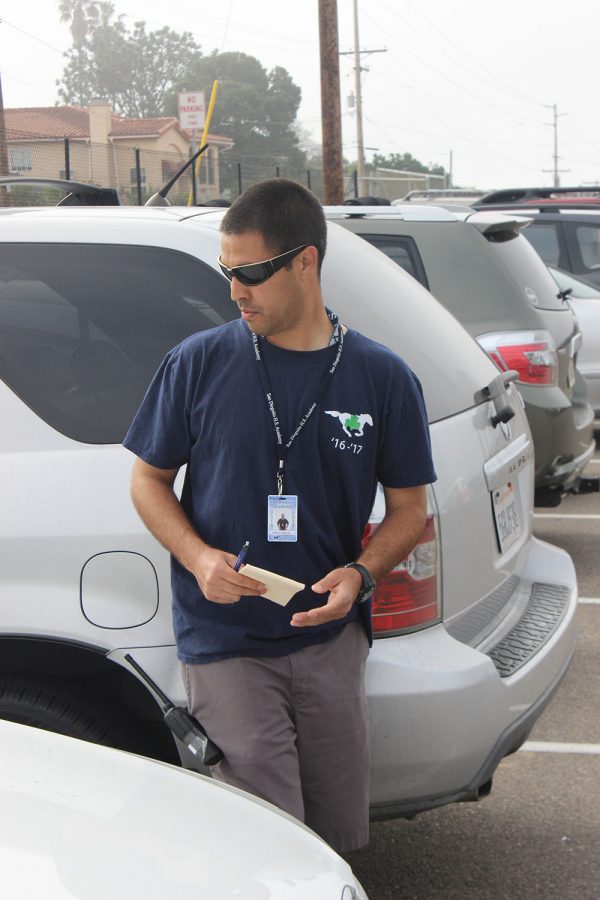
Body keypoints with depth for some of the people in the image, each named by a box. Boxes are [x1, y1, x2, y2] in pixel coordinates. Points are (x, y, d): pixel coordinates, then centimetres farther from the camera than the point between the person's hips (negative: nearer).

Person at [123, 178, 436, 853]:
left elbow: (409, 507, 8)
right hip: (224, 642, -2)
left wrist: (360, 574, -12)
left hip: (331, 640, 2)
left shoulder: (382, 378, 1)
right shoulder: (198, 364, -2)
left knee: (339, 836, 12)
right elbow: (149, 477, 6)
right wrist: (197, 556, -13)